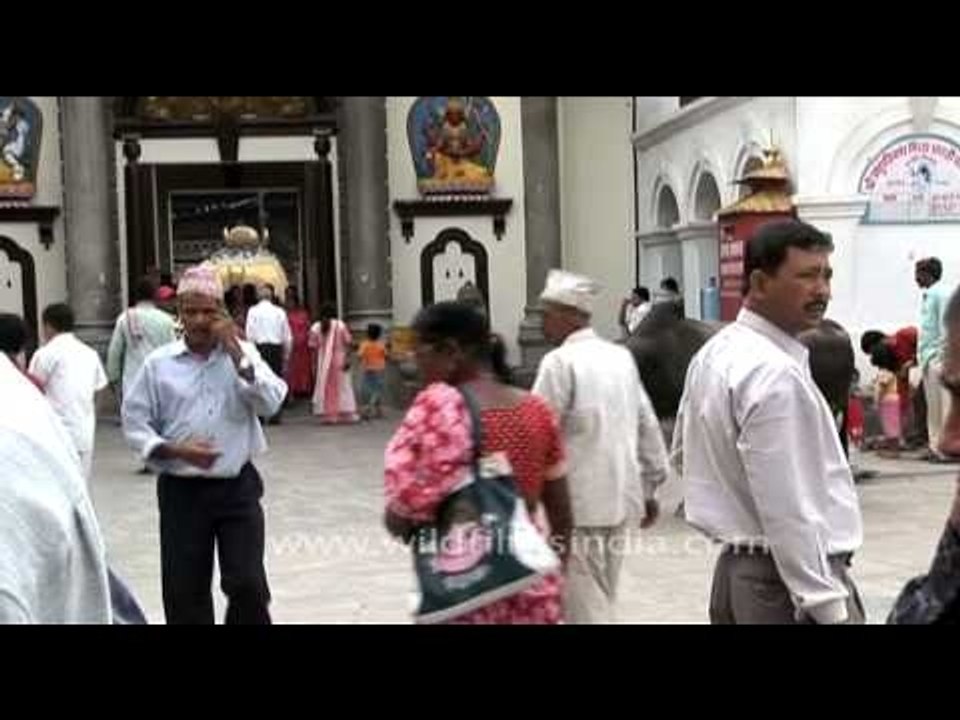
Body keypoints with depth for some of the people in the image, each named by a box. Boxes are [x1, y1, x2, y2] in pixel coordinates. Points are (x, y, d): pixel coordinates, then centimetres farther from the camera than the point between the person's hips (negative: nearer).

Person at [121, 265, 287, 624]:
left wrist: (235, 351, -14)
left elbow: (270, 403, -10)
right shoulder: (159, 363, 0)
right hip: (181, 491, 0)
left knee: (247, 584, -3)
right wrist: (175, 451, -13)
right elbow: (134, 422, 2)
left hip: (238, 487, 0)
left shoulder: (242, 354, 3)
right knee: (184, 591, 6)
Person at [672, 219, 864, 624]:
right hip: (792, 579, -10)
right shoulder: (775, 373, -20)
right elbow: (788, 509, -24)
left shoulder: (714, 354, 8)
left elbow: (683, 457, 21)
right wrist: (831, 609, -22)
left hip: (734, 572, 10)